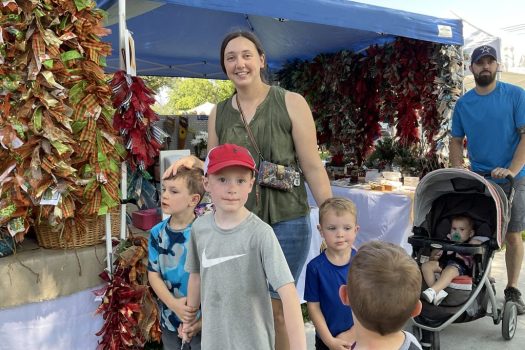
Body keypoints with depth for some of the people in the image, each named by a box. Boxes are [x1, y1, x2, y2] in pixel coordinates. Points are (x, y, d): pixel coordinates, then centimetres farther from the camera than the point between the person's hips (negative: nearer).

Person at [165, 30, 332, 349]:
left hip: (285, 222, -3)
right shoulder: (218, 114, 6)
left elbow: (313, 168, -5)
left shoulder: (292, 104, -5)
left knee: (276, 308, 9)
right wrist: (193, 163, -9)